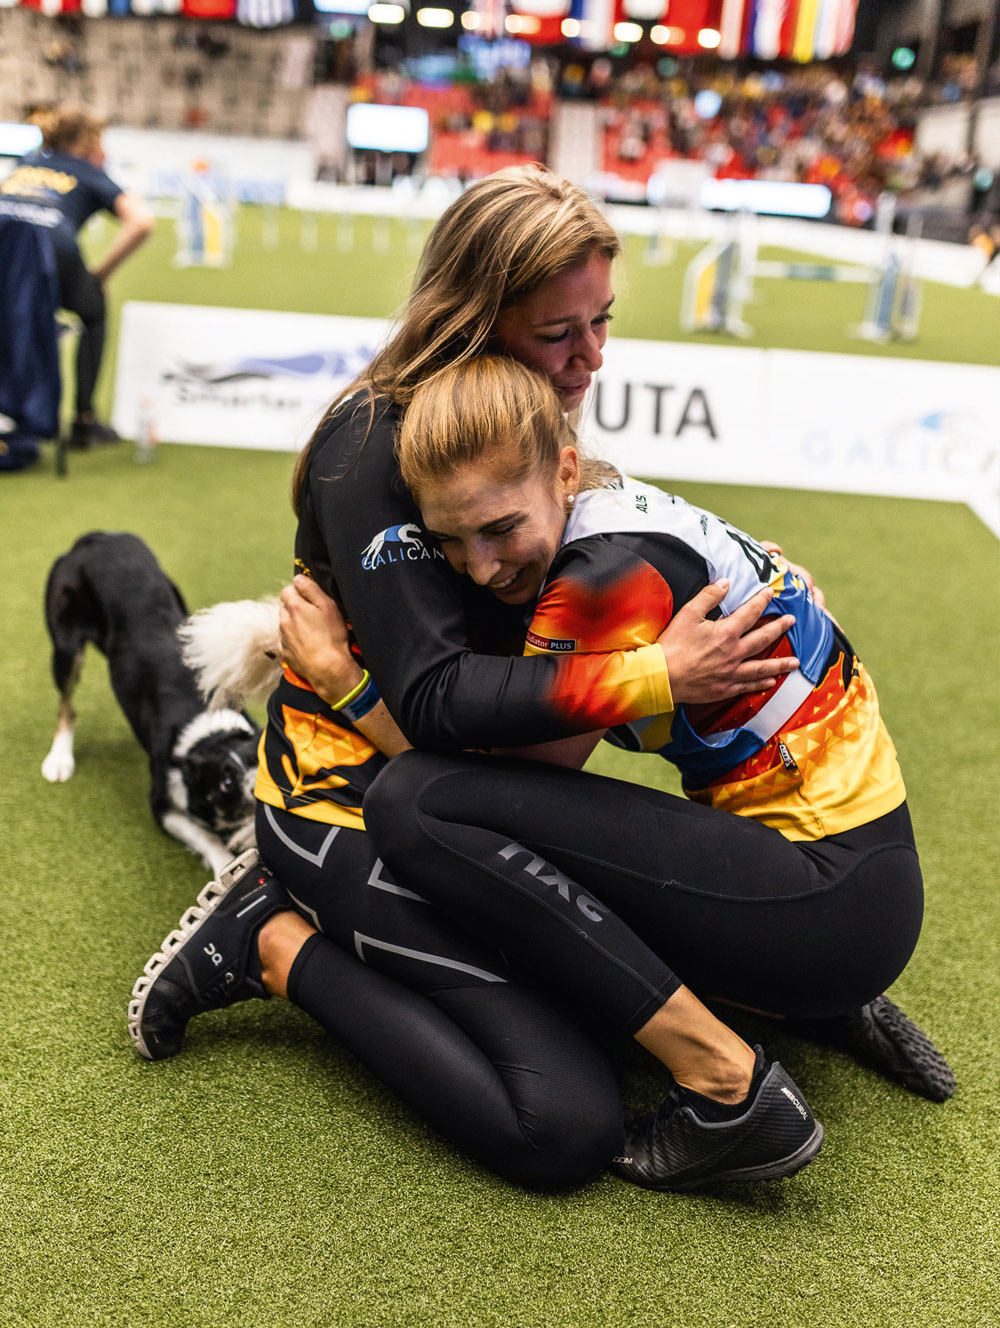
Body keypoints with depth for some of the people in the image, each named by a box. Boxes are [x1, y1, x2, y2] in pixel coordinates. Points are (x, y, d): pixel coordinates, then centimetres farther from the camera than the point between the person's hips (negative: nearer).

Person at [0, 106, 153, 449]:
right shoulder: (92, 176, 23)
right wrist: (101, 272, 13)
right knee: (93, 314, 28)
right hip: (53, 249, -3)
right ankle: (84, 420, 22)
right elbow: (141, 222, 7)